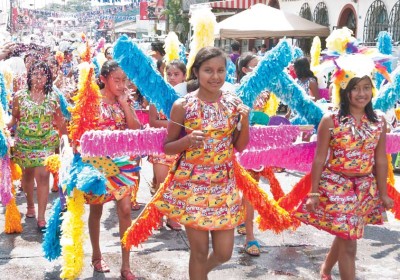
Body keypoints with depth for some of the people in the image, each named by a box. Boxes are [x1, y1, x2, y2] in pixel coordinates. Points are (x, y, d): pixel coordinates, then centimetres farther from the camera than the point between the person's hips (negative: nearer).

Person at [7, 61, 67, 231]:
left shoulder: (53, 99, 1)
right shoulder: (20, 97, 0)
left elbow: (60, 122, 7)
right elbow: (13, 119, 4)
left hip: (46, 143, -1)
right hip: (24, 142, 1)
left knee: (42, 176, -11)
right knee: (27, 174, 13)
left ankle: (41, 218, -9)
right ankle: (30, 205, 37)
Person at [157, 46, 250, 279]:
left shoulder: (234, 102, 0)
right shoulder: (183, 105, -9)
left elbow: (240, 146, 5)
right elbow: (167, 147, -2)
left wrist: (245, 122, -12)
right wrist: (188, 140, -22)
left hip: (224, 184, 3)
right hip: (192, 184, -3)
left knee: (224, 253, 9)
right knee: (200, 251, 4)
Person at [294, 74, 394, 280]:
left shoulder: (379, 122, 0)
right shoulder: (330, 120, -11)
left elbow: (380, 160, 5)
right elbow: (319, 158, -7)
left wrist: (383, 193, 8)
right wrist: (313, 192, -7)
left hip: (366, 188, 4)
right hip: (335, 186, -4)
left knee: (344, 235, 18)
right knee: (348, 242, -3)